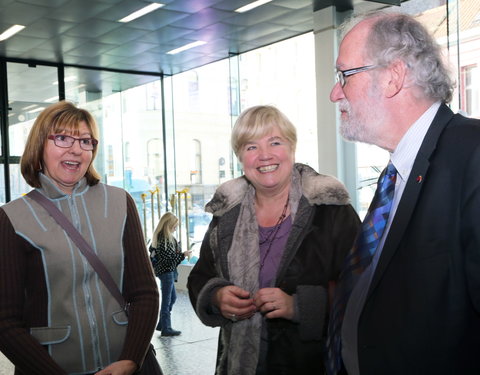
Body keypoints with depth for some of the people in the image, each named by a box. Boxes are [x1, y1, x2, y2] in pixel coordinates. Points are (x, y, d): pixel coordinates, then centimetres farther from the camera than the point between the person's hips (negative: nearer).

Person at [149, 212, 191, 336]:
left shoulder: (159, 236, 9)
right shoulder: (165, 239, -20)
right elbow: (169, 257, -23)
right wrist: (183, 255, -11)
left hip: (164, 270, 10)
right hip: (166, 271, -10)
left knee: (172, 297, 18)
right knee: (166, 299, -2)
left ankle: (162, 324, 25)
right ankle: (166, 328, 6)